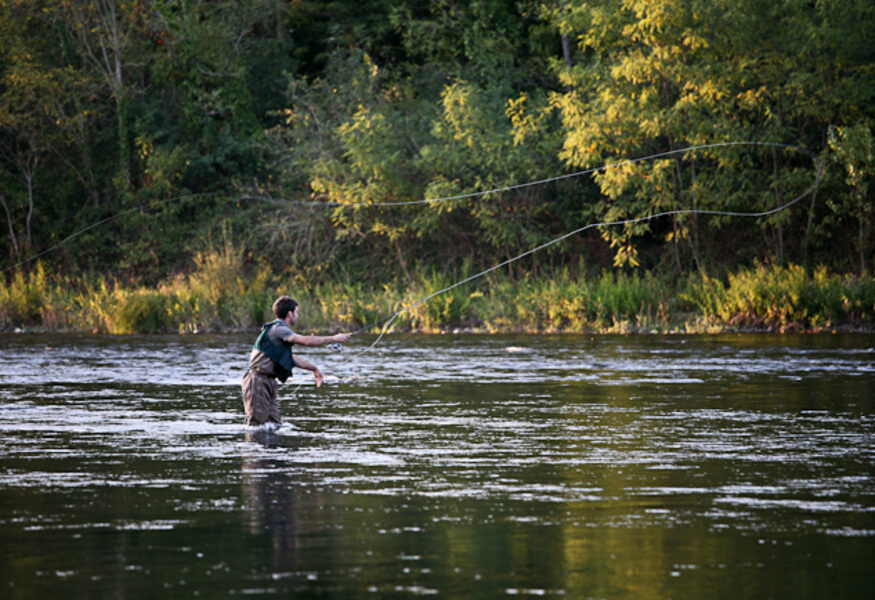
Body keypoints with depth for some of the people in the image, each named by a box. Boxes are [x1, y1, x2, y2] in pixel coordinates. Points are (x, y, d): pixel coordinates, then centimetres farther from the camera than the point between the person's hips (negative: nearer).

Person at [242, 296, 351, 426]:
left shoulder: (279, 330, 19)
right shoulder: (277, 329, -14)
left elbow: (290, 358, 29)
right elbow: (306, 341, -23)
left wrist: (314, 368, 31)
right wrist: (334, 339, -16)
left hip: (268, 383, 10)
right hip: (258, 382, -10)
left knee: (275, 424, 8)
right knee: (257, 424, -10)